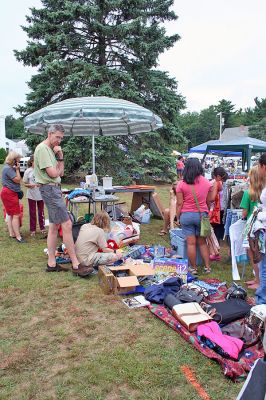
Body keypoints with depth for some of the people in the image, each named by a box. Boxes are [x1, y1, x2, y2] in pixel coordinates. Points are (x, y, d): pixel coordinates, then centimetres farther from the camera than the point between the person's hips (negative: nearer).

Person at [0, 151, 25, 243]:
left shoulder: (10, 167, 14)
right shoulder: (8, 168, -17)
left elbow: (17, 180, 16)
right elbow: (18, 180, -17)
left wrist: (16, 169, 8)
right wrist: (17, 170, -11)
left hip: (10, 193, 11)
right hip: (9, 193, -11)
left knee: (10, 214, 15)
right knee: (16, 215, -11)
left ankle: (12, 233, 23)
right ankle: (18, 237, -10)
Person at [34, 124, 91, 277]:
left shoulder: (51, 149, 18)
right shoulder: (43, 148, -12)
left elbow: (60, 173, 13)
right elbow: (53, 173, -18)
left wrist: (60, 157, 1)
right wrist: (58, 170, 2)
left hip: (54, 189, 11)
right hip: (50, 189, -11)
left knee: (54, 226, 11)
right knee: (67, 225, -12)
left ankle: (51, 263, 18)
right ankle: (76, 265, -8)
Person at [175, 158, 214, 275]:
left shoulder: (182, 184, -10)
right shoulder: (207, 183, -1)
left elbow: (179, 203, -8)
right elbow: (209, 200, 5)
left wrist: (178, 217, 2)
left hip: (187, 215, -2)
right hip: (202, 215, 2)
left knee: (191, 243, 5)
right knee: (202, 242, 16)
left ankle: (194, 268, 15)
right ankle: (207, 267, 19)